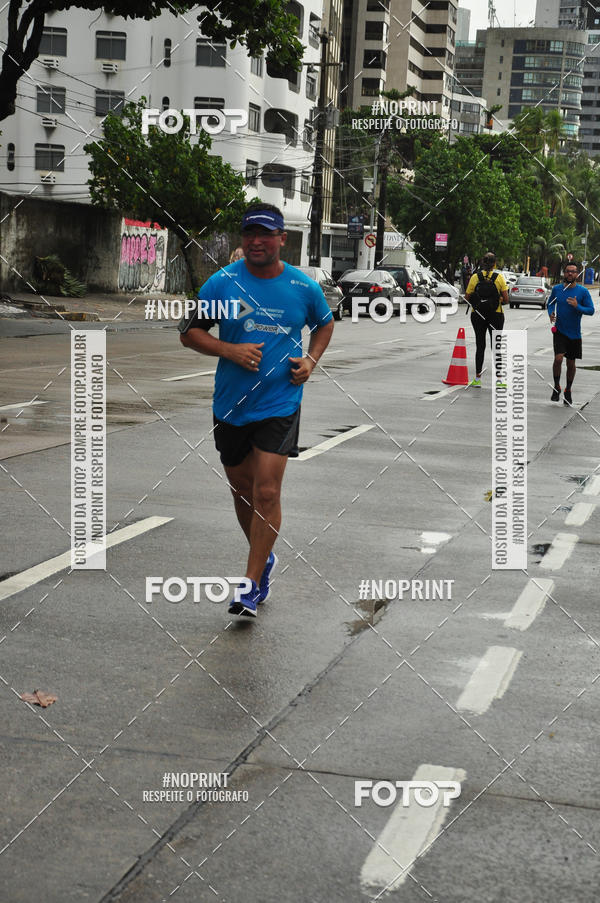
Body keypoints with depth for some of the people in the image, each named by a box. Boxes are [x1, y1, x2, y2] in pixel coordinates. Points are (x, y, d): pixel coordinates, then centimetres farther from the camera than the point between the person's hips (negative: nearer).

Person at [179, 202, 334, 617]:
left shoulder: (304, 288, -2)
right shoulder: (223, 282, -4)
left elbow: (325, 324, 18)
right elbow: (189, 332, 1)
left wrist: (311, 360, 1)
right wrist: (230, 350, -15)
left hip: (280, 404, -2)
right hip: (231, 406, 2)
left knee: (266, 492, -12)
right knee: (243, 489, 15)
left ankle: (251, 584, -4)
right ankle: (265, 558, 40)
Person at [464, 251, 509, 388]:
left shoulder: (475, 277, -3)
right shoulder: (499, 277, -6)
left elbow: (467, 297, -1)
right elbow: (506, 300, -9)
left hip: (478, 315, 1)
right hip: (496, 315, -1)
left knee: (480, 345, 9)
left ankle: (477, 378, 10)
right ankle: (498, 379, 0)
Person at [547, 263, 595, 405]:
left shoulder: (583, 291, -5)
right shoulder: (556, 289, 1)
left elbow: (591, 310, -6)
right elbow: (551, 303, 18)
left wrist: (577, 306, -23)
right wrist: (551, 313, -2)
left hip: (574, 333, 0)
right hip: (559, 331, 0)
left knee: (571, 363, 8)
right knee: (558, 358, -18)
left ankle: (568, 391, 26)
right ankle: (556, 388, 1)